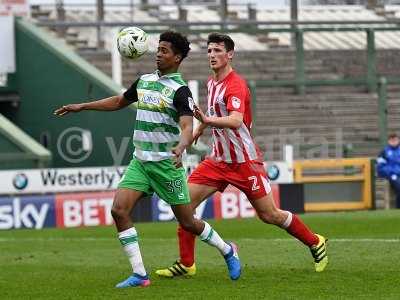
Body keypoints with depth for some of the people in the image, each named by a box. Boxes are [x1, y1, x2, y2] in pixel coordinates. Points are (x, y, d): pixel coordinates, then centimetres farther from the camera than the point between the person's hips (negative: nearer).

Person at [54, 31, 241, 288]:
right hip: (140, 161, 6)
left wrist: (181, 147, -46)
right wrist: (81, 107, 24)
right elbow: (119, 101, 26)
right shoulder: (145, 80, 10)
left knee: (187, 222, 2)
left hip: (166, 163, -6)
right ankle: (139, 274, -8)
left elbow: (188, 127, -25)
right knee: (119, 209, -12)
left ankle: (227, 250, 30)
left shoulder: (180, 90, -12)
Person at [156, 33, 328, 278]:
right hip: (219, 160, 8)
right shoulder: (212, 83, 8)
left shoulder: (236, 85, -19)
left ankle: (315, 243, 21)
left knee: (270, 215, -1)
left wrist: (207, 120, -52)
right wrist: (202, 126, 28)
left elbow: (235, 121, -38)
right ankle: (186, 264, -1)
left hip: (245, 161, -8)